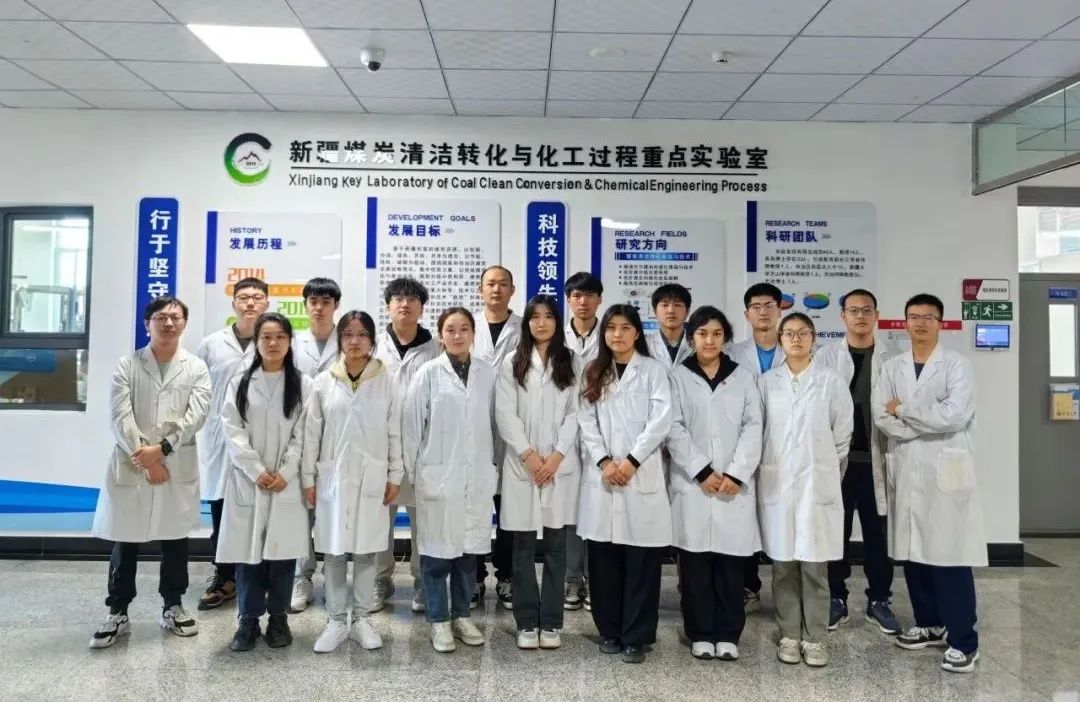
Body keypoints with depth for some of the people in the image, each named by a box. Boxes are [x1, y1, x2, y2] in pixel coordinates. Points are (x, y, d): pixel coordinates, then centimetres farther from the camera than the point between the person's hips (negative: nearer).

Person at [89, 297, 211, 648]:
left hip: (178, 468, 1)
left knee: (175, 539, 10)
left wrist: (162, 448, -16)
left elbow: (195, 416, -6)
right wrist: (144, 458, -13)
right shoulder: (127, 365, 3)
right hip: (131, 467, 0)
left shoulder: (196, 368, 5)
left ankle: (172, 606, 25)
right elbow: (120, 417, -5)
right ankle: (118, 613, 19)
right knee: (124, 542, 6)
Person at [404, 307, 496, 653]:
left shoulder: (487, 374, 3)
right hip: (438, 475, -2)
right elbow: (412, 424, -2)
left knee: (470, 549, 11)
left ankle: (461, 615, 26)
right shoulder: (429, 374, -4)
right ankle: (439, 620, 19)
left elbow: (494, 421, 7)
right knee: (438, 551, 5)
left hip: (477, 477, 3)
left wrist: (494, 466, 7)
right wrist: (412, 471, -1)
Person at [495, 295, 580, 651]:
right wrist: (528, 455, -10)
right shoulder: (512, 364, 6)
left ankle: (551, 622, 14)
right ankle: (527, 622, 12)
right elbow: (505, 414, -1)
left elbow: (576, 414, 0)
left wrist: (557, 456, -10)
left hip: (561, 466, 0)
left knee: (555, 546, 5)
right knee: (524, 547, 3)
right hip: (522, 466, 0)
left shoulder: (570, 364, 7)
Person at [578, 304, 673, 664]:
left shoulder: (653, 370, 4)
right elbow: (586, 422, 6)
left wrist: (631, 461, -11)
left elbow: (661, 421, -5)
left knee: (641, 561, -1)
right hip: (601, 474, 3)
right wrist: (604, 461, -8)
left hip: (642, 474, -3)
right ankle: (609, 630, 19)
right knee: (603, 558, 6)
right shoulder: (593, 374, 14)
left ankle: (636, 636, 9)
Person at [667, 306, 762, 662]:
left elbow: (753, 428, 2)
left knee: (731, 560, 3)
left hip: (734, 484, 1)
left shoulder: (744, 377, 10)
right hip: (692, 482, -1)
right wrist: (702, 472, -11)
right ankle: (700, 633, 16)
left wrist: (735, 474, -9)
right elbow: (674, 429, -3)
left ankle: (728, 634, 15)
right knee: (695, 562, 4)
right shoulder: (678, 377, 5)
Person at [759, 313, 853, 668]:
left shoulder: (831, 381, 1)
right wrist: (765, 471, 4)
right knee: (783, 565, 6)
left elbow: (842, 435, 5)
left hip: (818, 483, -1)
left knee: (815, 567, 2)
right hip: (777, 483, 1)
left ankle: (814, 638, 14)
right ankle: (789, 635, 18)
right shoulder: (767, 382, 5)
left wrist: (828, 473, 7)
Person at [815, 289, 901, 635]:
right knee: (836, 531, 8)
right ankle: (836, 599, 19)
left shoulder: (892, 357, 4)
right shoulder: (826, 355, 2)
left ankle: (878, 600, 22)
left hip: (876, 458, 1)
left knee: (878, 532, 9)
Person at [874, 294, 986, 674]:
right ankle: (930, 624, 26)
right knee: (913, 553, 10)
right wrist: (931, 423, -12)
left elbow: (955, 415, -16)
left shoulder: (957, 364, -2)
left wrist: (904, 408, -7)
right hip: (905, 471, 4)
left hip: (946, 472, -4)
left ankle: (963, 640, 6)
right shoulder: (892, 367, 10)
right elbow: (882, 418, -1)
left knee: (950, 557, -4)